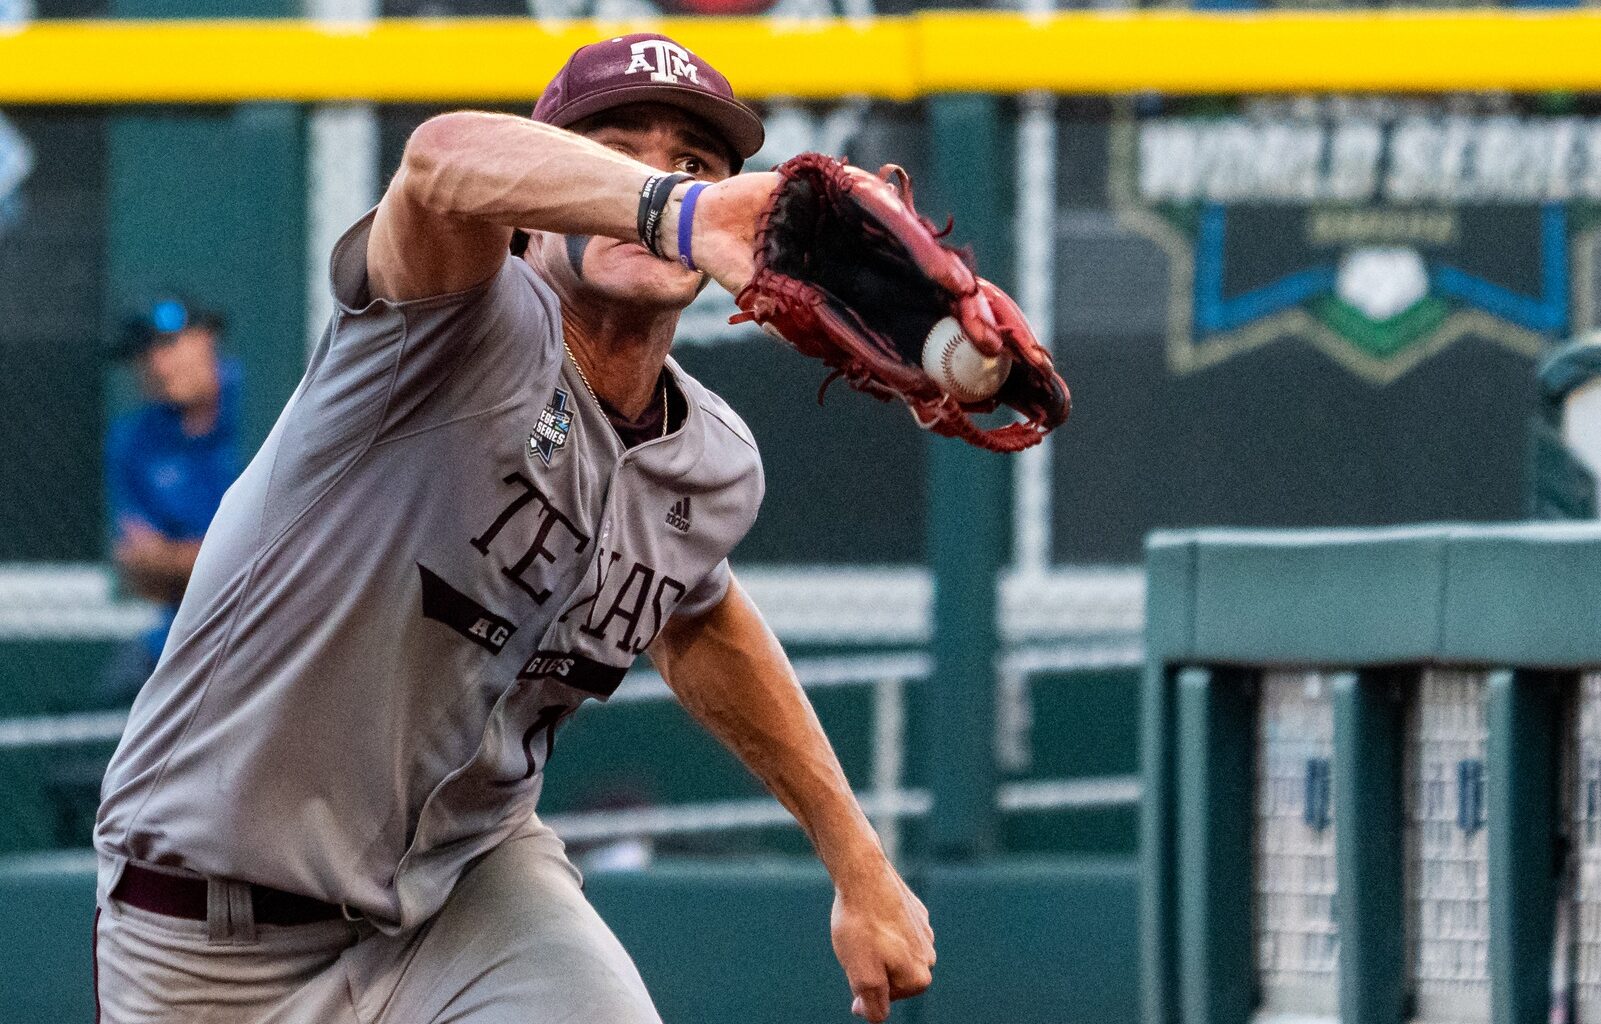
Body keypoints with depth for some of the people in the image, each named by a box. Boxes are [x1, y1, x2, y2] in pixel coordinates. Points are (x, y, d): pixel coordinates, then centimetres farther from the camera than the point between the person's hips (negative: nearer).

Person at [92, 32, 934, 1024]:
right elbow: (445, 163, -47)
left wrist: (857, 862, 23)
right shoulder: (481, 331, -22)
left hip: (474, 876, 4)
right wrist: (672, 206, -66)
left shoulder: (715, 467, -1)